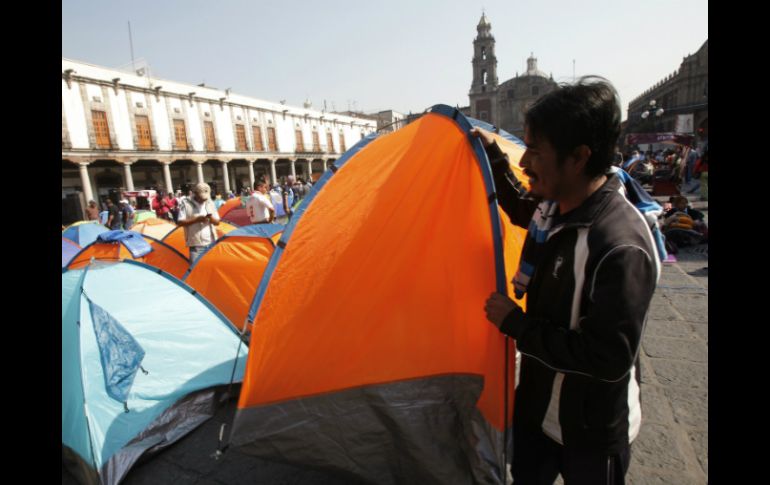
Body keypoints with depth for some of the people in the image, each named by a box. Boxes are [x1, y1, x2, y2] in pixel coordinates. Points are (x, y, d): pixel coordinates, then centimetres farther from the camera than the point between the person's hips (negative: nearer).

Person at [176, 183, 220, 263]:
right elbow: (180, 222, -8)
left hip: (211, 242, 4)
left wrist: (211, 218, -13)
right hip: (196, 244, -4)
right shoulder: (186, 203, -4)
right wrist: (196, 220, -19)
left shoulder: (210, 203, 7)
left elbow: (217, 222, 10)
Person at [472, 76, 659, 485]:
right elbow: (524, 213, 16)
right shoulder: (553, 205, -9)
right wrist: (494, 157, 10)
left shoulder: (621, 246, -34)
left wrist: (516, 324, -25)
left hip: (591, 430, -7)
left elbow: (608, 359, -31)